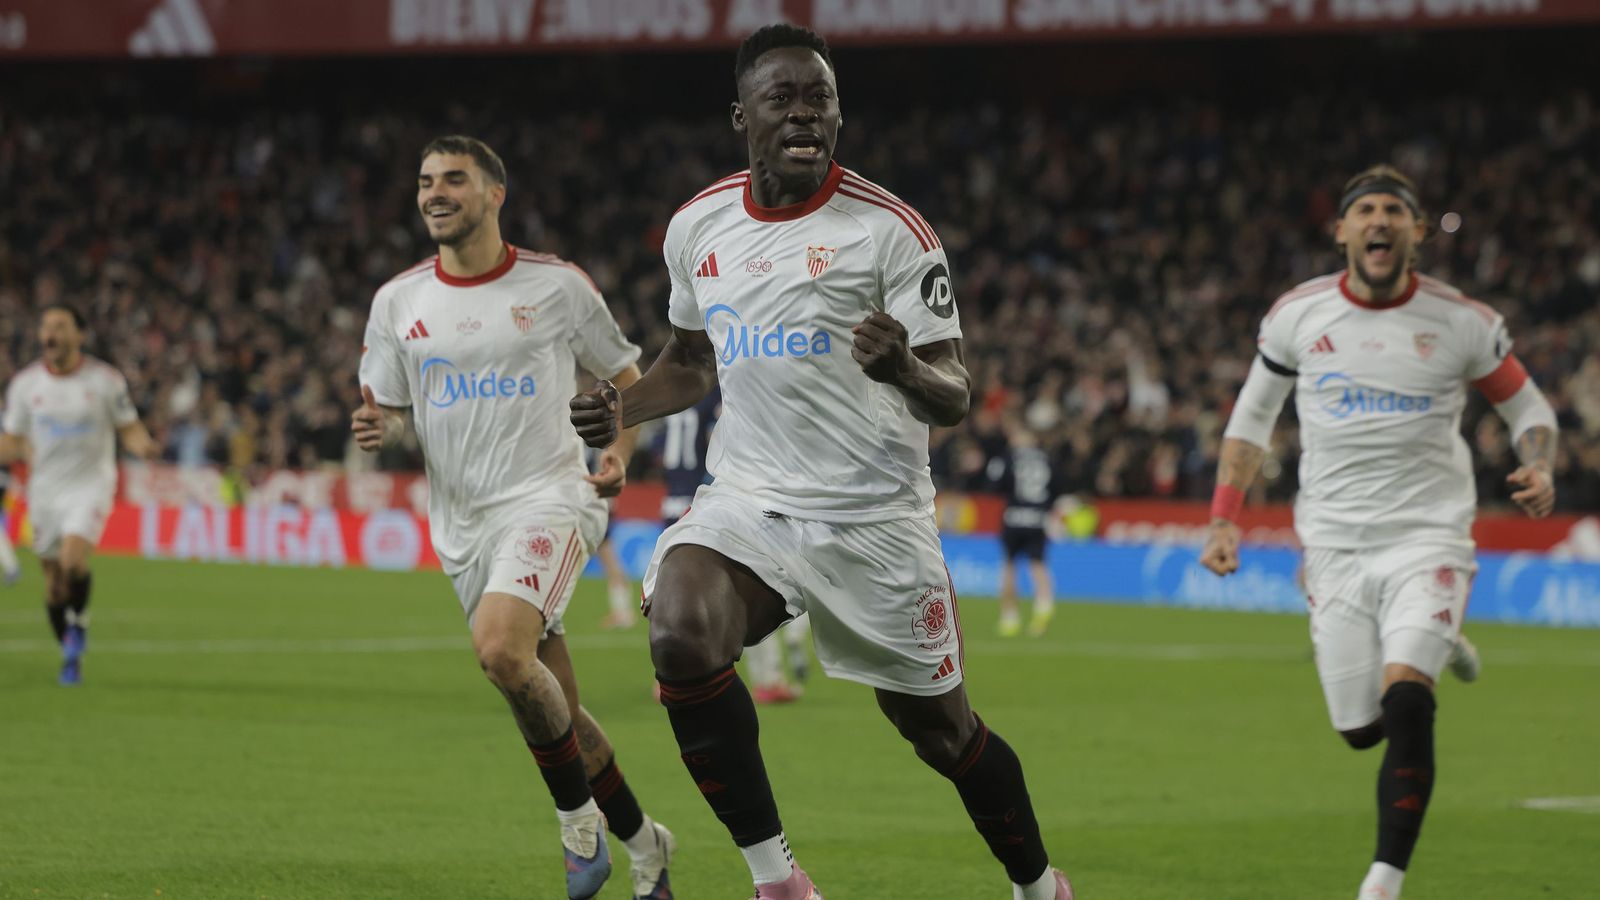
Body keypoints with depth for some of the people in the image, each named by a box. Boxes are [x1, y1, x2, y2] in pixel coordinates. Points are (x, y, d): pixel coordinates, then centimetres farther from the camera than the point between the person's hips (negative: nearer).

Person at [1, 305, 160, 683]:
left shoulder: (106, 380, -5)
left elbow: (130, 429, 1)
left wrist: (143, 446, -20)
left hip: (90, 484, -3)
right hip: (45, 488, 3)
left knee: (73, 561, -25)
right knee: (54, 582, 6)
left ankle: (78, 622, 3)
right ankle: (71, 659, 23)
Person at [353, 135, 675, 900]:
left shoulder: (556, 285, -1)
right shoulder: (397, 302, 7)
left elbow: (626, 377, 9)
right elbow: (387, 414, 12)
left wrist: (620, 451, -9)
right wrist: (375, 429, -12)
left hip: (548, 499, -5)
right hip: (462, 523, 5)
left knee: (500, 649, -30)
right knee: (555, 712, 8)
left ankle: (578, 819, -12)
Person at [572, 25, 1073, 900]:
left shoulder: (891, 229, -10)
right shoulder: (696, 226, 4)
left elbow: (952, 397, -12)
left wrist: (904, 369, -35)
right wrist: (621, 411, 3)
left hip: (874, 515, -3)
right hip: (747, 500, 3)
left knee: (939, 729, 7)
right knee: (680, 638, -28)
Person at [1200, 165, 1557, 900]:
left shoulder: (1462, 323, -4)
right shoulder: (1298, 314, 1)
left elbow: (1527, 406, 9)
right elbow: (1253, 415, 14)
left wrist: (1539, 468, -13)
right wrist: (1225, 520, 4)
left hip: (1428, 537, -3)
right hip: (1335, 546, 3)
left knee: (1405, 702, -24)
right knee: (1360, 730, 5)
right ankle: (1432, 648, 39)